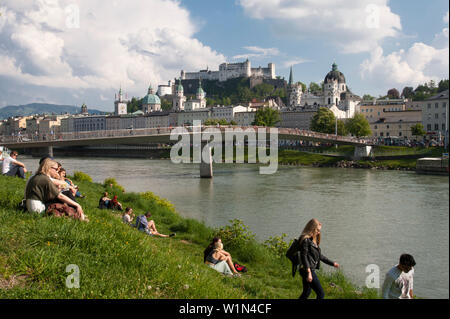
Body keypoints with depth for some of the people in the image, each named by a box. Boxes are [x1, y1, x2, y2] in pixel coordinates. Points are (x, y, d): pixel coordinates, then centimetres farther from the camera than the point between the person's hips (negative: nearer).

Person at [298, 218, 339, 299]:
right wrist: (309, 273, -25)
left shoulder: (313, 240, 17)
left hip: (311, 270, 10)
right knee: (321, 294, -7)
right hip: (307, 270, -10)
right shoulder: (305, 240, -13)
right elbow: (304, 256, -19)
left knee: (306, 293, 18)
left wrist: (332, 263, 27)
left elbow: (319, 255, 24)